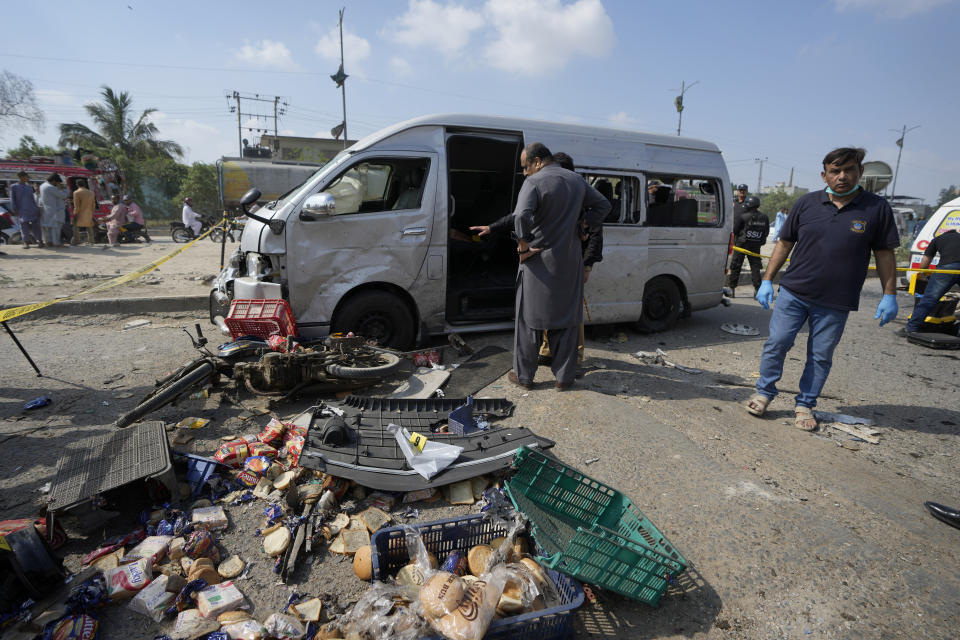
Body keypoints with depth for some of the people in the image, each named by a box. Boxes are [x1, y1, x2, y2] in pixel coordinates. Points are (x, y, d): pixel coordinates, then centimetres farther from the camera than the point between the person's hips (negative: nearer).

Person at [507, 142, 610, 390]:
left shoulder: (534, 182, -13)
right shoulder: (577, 180, 9)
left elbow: (522, 215, -30)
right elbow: (603, 205, 17)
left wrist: (523, 242, -17)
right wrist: (582, 226, 12)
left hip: (539, 261, -5)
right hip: (570, 261, 5)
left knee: (529, 319, 8)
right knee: (566, 319, 12)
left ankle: (524, 375, 17)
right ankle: (564, 376, 18)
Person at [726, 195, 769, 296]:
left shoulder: (742, 217, -14)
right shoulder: (764, 218, 2)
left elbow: (734, 230, -9)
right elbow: (766, 233, 10)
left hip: (741, 245, -3)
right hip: (756, 246, 4)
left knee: (735, 267, 5)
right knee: (755, 268, 9)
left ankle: (732, 289, 7)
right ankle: (757, 289, 6)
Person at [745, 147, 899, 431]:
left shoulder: (877, 208, 1)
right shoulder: (806, 203, 3)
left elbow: (884, 254, 4)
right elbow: (784, 243, 6)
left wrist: (889, 295, 1)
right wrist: (767, 281, 2)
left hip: (836, 302, 0)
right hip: (793, 292, 1)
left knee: (820, 356, 7)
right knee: (777, 343, 0)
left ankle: (805, 405, 21)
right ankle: (764, 392, 18)